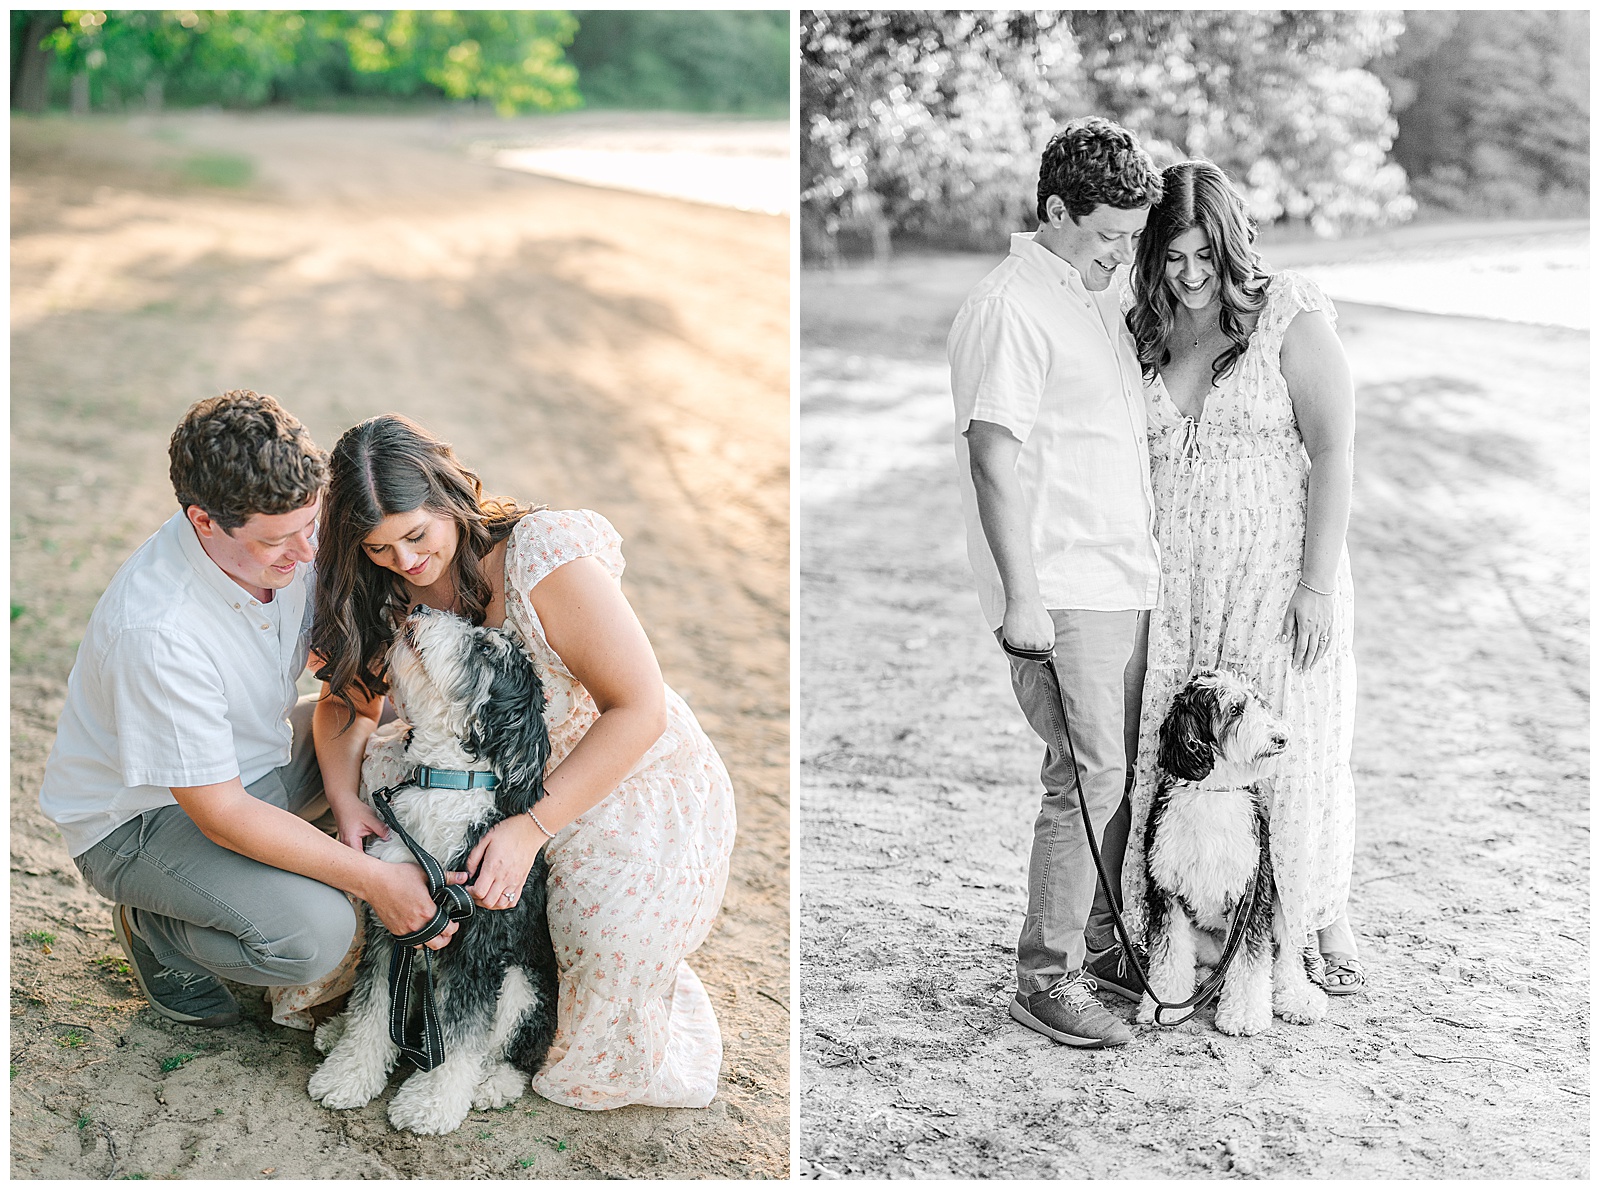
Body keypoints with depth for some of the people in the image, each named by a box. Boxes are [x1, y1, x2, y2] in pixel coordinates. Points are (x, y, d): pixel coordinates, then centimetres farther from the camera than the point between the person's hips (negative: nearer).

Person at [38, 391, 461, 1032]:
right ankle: (155, 928, 3)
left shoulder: (283, 533, -17)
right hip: (140, 816, -8)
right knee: (315, 932, -28)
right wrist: (373, 880, -28)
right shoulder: (157, 632, -37)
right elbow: (221, 813, -30)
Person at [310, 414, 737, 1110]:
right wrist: (345, 801, -17)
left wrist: (530, 829, -31)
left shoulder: (544, 558, -26)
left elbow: (638, 707, -26)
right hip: (511, 785, 6)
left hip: (633, 787, -6)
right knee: (372, 771, -16)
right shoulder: (385, 591, -5)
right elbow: (347, 699, 5)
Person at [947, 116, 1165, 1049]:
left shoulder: (1101, 301, 18)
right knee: (1091, 776, -9)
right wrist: (1021, 594, -22)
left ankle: (1101, 943, 24)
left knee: (1126, 770, 11)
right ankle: (1048, 976, 0)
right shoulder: (1010, 309, -11)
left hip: (1126, 580, 9)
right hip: (1061, 593, -9)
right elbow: (996, 456, -18)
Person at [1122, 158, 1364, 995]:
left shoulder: (1292, 318, -4)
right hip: (1172, 585, 4)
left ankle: (1324, 923, 21)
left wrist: (1317, 585, -13)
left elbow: (1334, 454, -8)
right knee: (1170, 754, 0)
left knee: (1291, 748, 0)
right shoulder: (1144, 335, 9)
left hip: (1278, 576, -4)